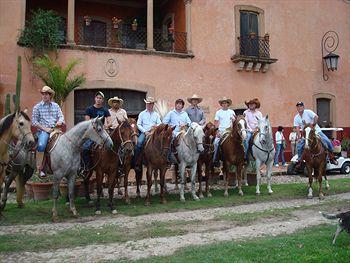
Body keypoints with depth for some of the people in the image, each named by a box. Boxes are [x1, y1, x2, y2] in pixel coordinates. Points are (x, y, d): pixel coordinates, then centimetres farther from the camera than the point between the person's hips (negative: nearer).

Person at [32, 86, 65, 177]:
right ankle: (39, 168, -22)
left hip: (55, 130, 4)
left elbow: (61, 116, 11)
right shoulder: (37, 107, 4)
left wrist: (60, 121, -14)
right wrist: (45, 128, -11)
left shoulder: (56, 105, 13)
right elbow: (34, 121, 0)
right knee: (41, 145, -30)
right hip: (43, 130, -4)